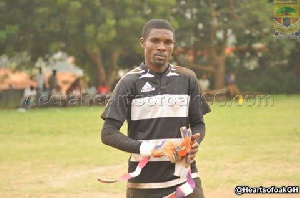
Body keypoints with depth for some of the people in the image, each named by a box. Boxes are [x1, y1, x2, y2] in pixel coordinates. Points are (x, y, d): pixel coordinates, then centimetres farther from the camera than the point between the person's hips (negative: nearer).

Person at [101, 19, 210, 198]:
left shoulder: (187, 78, 9)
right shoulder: (130, 82, -1)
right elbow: (108, 133, -5)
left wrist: (195, 143, -8)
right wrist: (143, 148, -20)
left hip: (185, 178, 2)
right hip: (143, 183, -2)